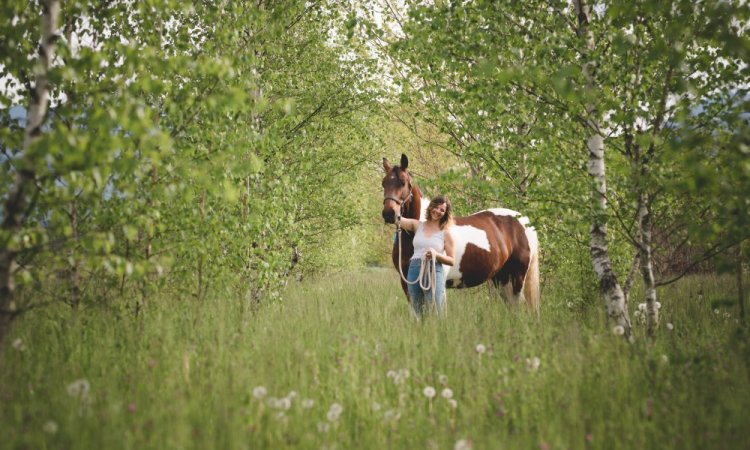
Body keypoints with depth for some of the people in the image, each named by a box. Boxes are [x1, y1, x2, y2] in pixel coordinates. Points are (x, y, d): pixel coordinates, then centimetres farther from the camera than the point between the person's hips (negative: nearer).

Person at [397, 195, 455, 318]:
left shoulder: (445, 233, 2)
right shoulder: (417, 226, 9)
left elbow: (451, 261, 1)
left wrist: (436, 254, -15)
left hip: (434, 272, -3)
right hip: (414, 270, 3)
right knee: (416, 314, 10)